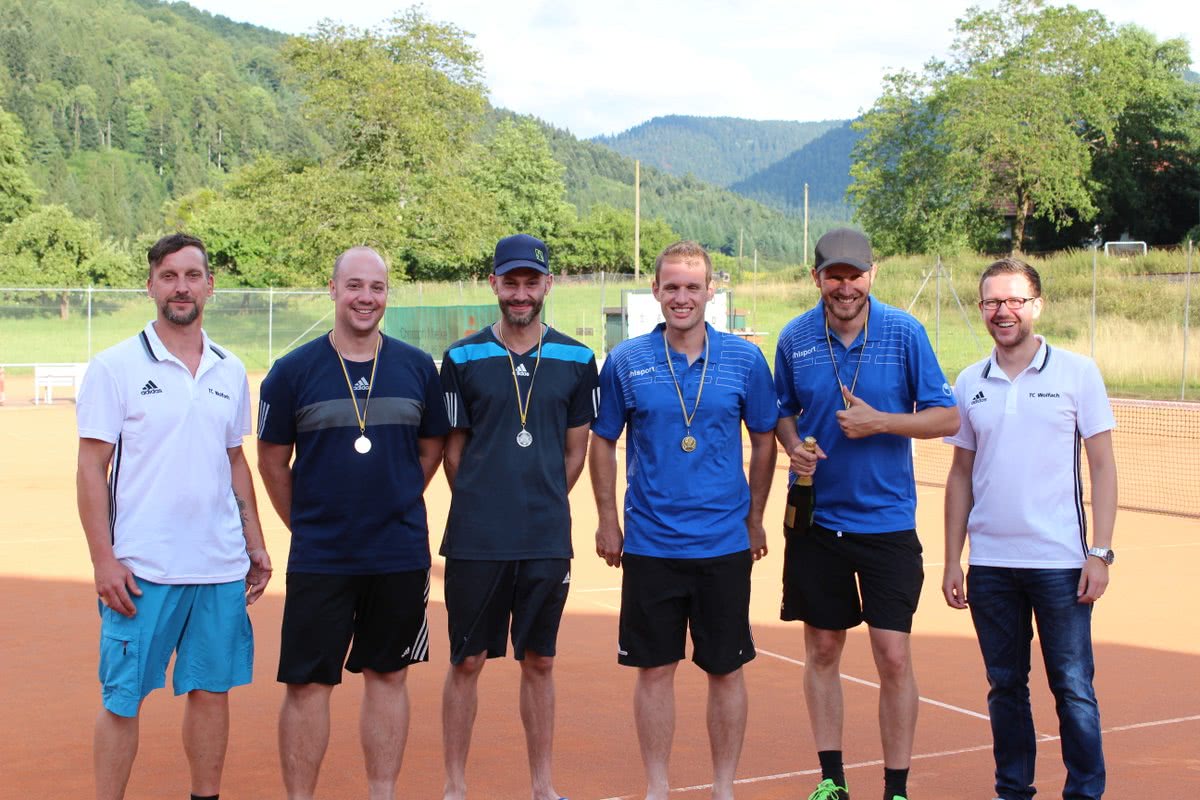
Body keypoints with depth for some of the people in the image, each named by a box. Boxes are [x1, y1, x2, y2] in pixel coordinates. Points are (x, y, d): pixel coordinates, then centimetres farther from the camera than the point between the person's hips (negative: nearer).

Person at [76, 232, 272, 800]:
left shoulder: (230, 371, 11)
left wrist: (255, 544, 13)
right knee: (123, 698, 0)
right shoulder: (115, 366, -3)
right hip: (142, 570, -4)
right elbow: (91, 469, -4)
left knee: (212, 690, 10)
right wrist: (103, 558, -11)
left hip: (222, 567, 4)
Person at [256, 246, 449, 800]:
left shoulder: (418, 368, 4)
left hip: (401, 558, 2)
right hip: (319, 560, -2)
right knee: (308, 683, 0)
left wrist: (392, 509, 10)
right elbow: (272, 461, 6)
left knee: (388, 676, 11)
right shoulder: (293, 371, -2)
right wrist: (307, 525, 7)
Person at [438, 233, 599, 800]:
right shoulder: (463, 359, 0)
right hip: (475, 540, -1)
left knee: (539, 662, 10)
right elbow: (453, 449, 7)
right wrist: (481, 508, 8)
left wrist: (541, 507, 8)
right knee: (467, 661, 5)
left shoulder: (576, 360, 4)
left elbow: (575, 451, 10)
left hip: (548, 540, 1)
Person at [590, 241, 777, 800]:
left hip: (726, 544, 0)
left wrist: (755, 519, 10)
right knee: (654, 669, 7)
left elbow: (763, 439, 9)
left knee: (726, 670, 7)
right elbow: (603, 443, 7)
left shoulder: (745, 360, -1)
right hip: (649, 544, 0)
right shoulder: (625, 362, -2)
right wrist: (607, 521, 5)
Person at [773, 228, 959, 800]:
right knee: (821, 651, 10)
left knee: (893, 657, -4)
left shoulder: (904, 333, -6)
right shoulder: (794, 339, 1)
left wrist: (878, 422, -17)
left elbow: (946, 417, -4)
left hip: (887, 521, -2)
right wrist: (794, 447, -7)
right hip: (816, 519, 3)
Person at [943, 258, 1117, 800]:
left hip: (1060, 562, -3)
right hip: (989, 564, 3)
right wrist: (952, 561, 8)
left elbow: (1102, 466, -1)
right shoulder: (970, 384, 8)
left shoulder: (1077, 372, -1)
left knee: (1073, 688, -1)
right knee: (1005, 685, 10)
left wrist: (1100, 553, -8)